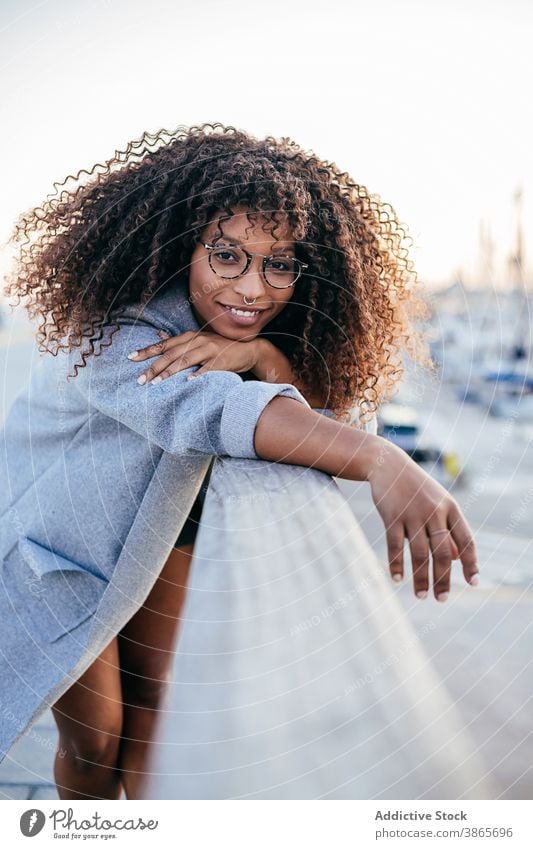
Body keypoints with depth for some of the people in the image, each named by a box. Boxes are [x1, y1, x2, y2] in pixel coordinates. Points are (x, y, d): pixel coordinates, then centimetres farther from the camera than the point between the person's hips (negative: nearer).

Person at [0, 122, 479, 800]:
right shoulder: (119, 332, -37)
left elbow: (333, 415, -25)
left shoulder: (269, 332, -15)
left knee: (152, 714, 11)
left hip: (160, 538, 5)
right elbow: (207, 405, -56)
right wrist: (382, 465, -71)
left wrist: (262, 356, -46)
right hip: (58, 542, -5)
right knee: (94, 742, 2)